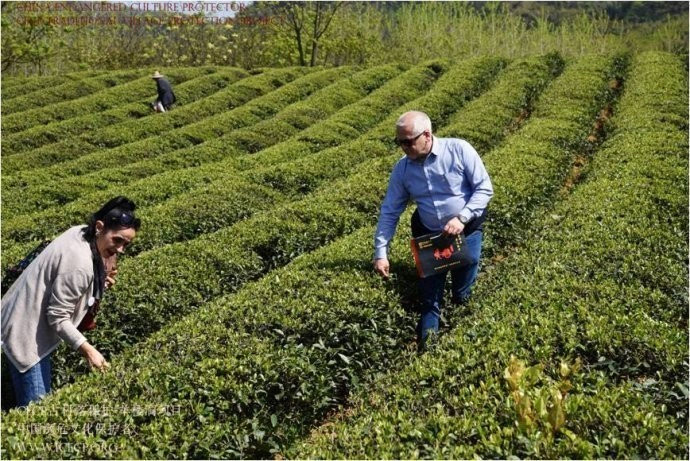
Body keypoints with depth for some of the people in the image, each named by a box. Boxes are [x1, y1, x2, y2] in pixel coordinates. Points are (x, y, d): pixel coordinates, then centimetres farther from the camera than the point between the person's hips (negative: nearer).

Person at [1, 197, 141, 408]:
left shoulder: (80, 233, -3)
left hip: (29, 323, 10)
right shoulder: (80, 263, -30)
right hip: (26, 334, -10)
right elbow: (57, 317, -25)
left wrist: (99, 282, -2)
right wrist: (87, 350, -26)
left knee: (42, 400, 18)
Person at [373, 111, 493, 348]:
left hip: (467, 231, -2)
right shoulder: (402, 169, -5)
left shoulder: (459, 150, -15)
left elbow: (485, 188, -12)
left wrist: (462, 217, -24)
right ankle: (426, 344, 25)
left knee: (461, 296, 5)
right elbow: (389, 211, 0)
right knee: (429, 300, 9)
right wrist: (380, 252, -7)